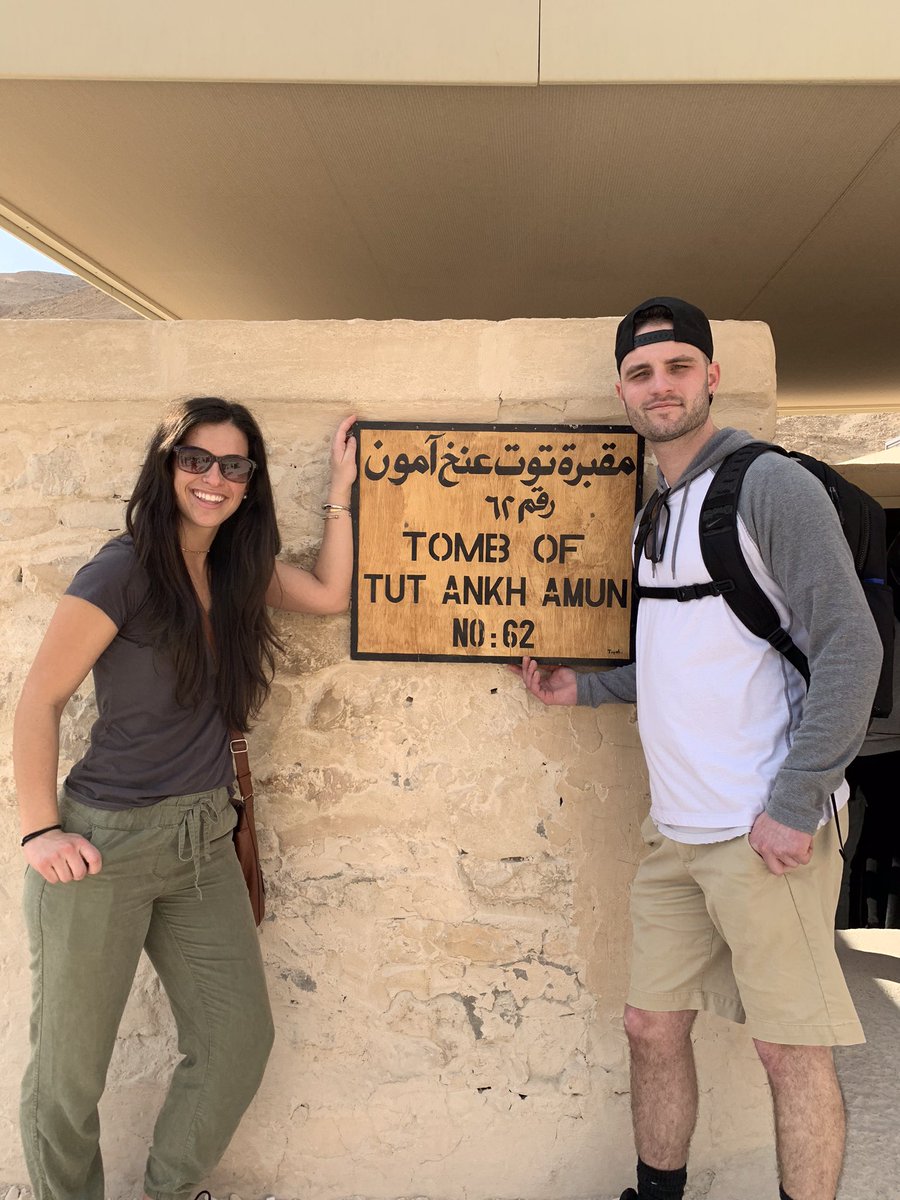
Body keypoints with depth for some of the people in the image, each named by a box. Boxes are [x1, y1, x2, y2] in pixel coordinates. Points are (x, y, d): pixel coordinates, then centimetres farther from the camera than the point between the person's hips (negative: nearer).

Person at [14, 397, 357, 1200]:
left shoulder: (238, 568, 7)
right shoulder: (124, 571, -12)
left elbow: (329, 595, 9)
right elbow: (40, 699, -9)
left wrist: (341, 488, 7)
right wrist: (40, 830, -14)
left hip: (204, 840, 6)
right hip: (106, 842, -6)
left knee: (239, 1042, 9)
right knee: (70, 1068, 8)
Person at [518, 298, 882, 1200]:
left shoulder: (770, 485, -9)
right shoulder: (656, 513, 15)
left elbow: (849, 648, -15)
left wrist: (795, 806, -18)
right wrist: (584, 688, 12)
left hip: (764, 829, -8)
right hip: (675, 828, 8)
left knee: (791, 1048, 5)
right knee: (652, 1025, 16)